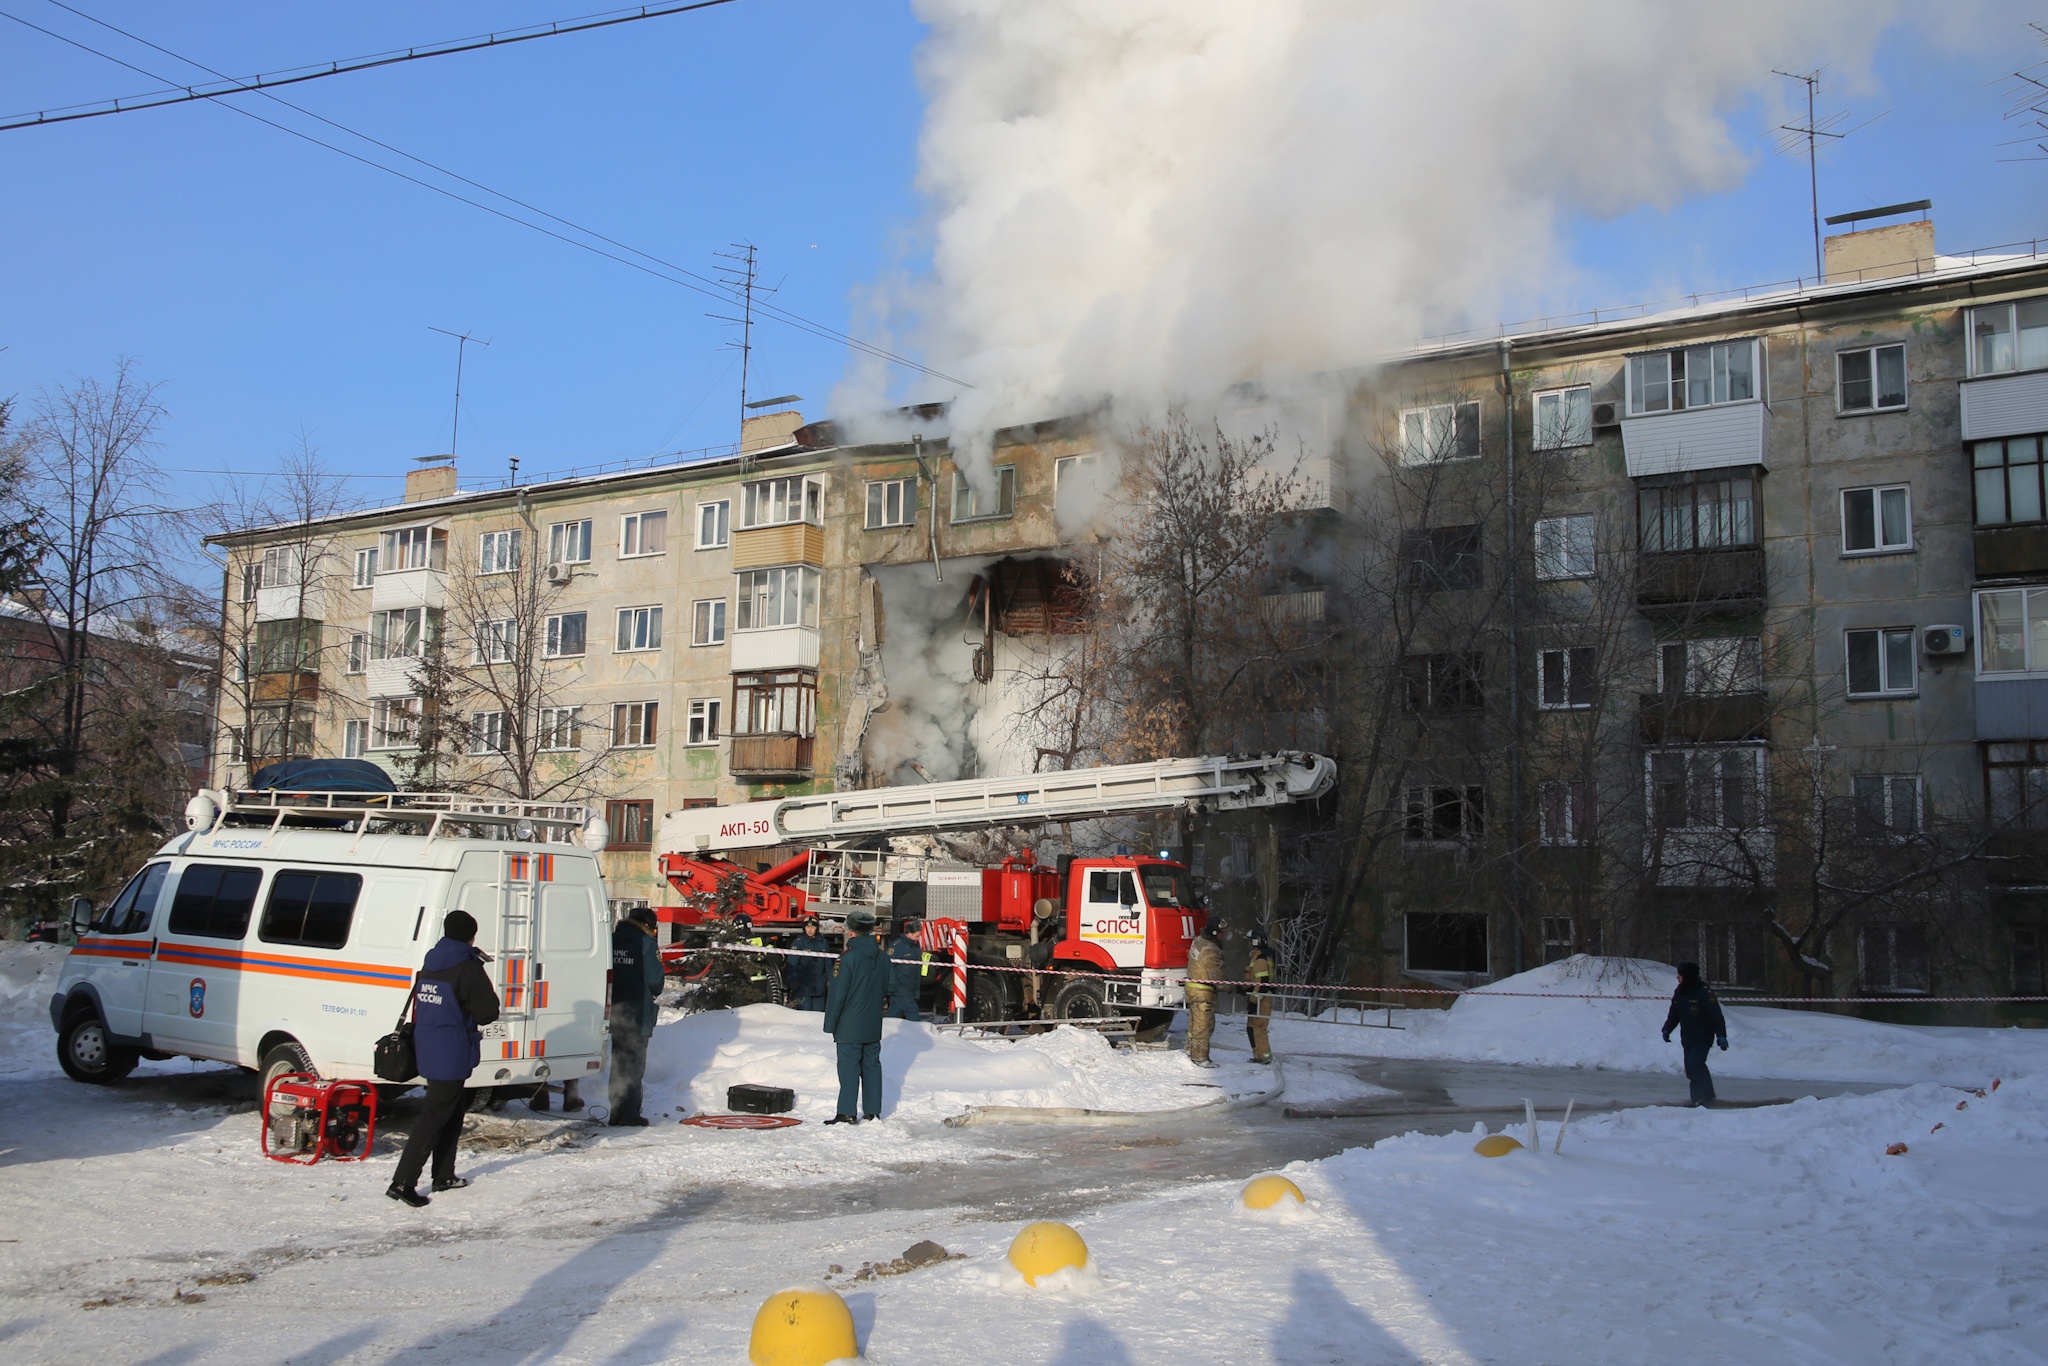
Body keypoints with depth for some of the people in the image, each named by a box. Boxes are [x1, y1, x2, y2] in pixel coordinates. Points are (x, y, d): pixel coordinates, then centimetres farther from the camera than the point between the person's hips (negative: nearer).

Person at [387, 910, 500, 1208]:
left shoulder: (430, 964, 10)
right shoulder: (467, 968, -15)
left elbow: (420, 1005, 17)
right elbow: (488, 1012, -12)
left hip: (428, 1048, 8)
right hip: (452, 1053, -8)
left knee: (453, 1110, 20)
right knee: (434, 1115, -5)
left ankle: (444, 1176, 25)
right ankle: (403, 1182, -8)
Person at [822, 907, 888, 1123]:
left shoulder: (849, 958, -16)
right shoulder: (882, 957, 6)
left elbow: (837, 994, -14)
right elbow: (885, 989, 16)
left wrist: (830, 1024, -7)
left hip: (850, 1025, -7)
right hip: (874, 1025, 7)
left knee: (849, 1067, -4)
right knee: (872, 1065, 12)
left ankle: (847, 1112, -4)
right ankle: (872, 1111, 16)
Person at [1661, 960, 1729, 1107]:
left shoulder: (1703, 993, -14)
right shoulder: (1679, 994, 9)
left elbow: (1717, 1016, -15)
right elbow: (1674, 1015, 18)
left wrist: (1721, 1035, -20)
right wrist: (1667, 1029, 5)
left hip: (1703, 1038, -7)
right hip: (1687, 1038, 8)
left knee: (1695, 1064, -19)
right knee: (1690, 1069, 6)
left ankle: (1707, 1096, -13)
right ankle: (1698, 1098, 15)